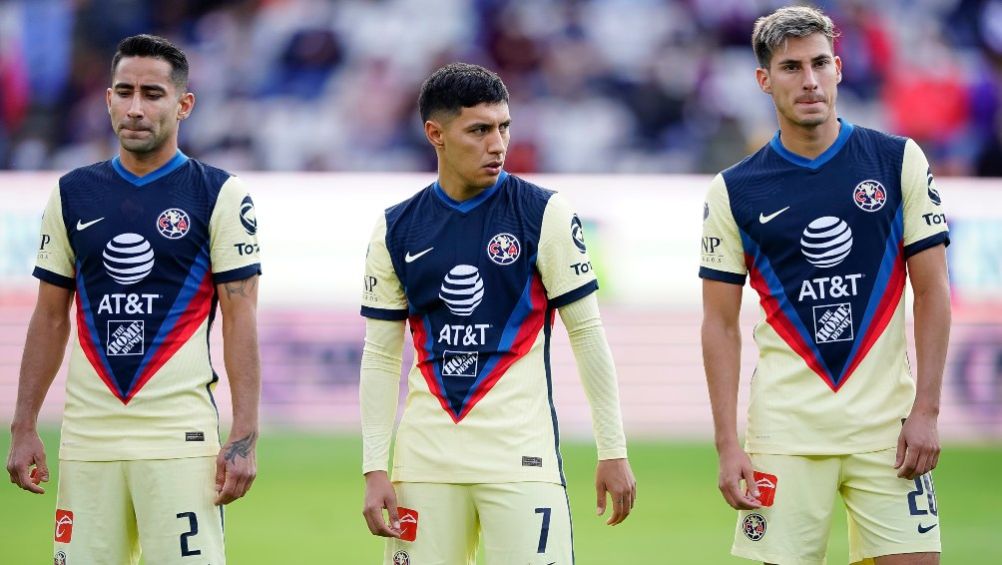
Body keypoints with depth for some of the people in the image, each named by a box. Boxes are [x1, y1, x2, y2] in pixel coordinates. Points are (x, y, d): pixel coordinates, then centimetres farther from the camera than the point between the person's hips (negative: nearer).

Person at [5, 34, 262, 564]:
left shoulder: (220, 195, 0)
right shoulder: (72, 194, 10)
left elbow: (240, 318, -3)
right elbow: (50, 317, 14)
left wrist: (244, 438, -10)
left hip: (179, 437, -3)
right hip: (86, 436, 3)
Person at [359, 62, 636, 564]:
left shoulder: (543, 213, -1)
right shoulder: (396, 230, 7)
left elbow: (587, 334, 0)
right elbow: (381, 357, 9)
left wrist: (613, 451, -3)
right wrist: (374, 470, 2)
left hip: (520, 456, -3)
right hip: (426, 461, 3)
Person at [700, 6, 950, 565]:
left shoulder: (900, 161, 3)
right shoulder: (733, 192, 3)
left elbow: (933, 290, 3)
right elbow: (721, 324, 5)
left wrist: (926, 409, -5)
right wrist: (727, 444, -3)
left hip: (889, 425, 0)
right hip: (785, 429, 0)